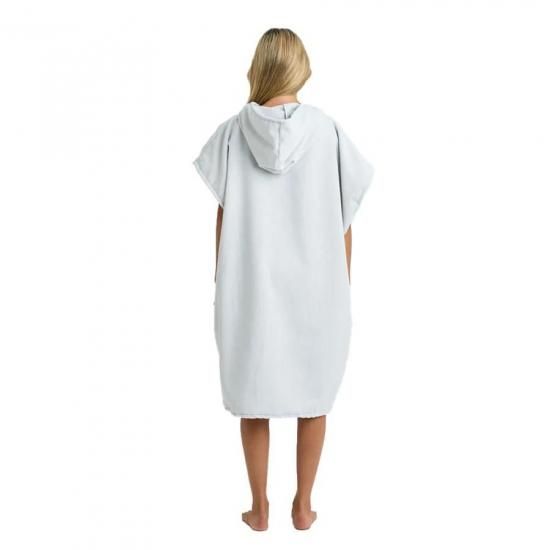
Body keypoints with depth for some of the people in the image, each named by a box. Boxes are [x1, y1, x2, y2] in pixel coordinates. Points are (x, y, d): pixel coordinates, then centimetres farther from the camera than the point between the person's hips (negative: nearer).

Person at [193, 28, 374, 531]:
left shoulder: (232, 132, -4)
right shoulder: (327, 131, -6)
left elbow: (223, 218, -2)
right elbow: (343, 222, -3)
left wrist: (222, 282, 9)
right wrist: (342, 287, 8)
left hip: (250, 288, 1)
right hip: (315, 287, 0)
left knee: (254, 395, 13)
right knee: (313, 394, 15)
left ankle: (260, 508, 24)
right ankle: (303, 506, 25)